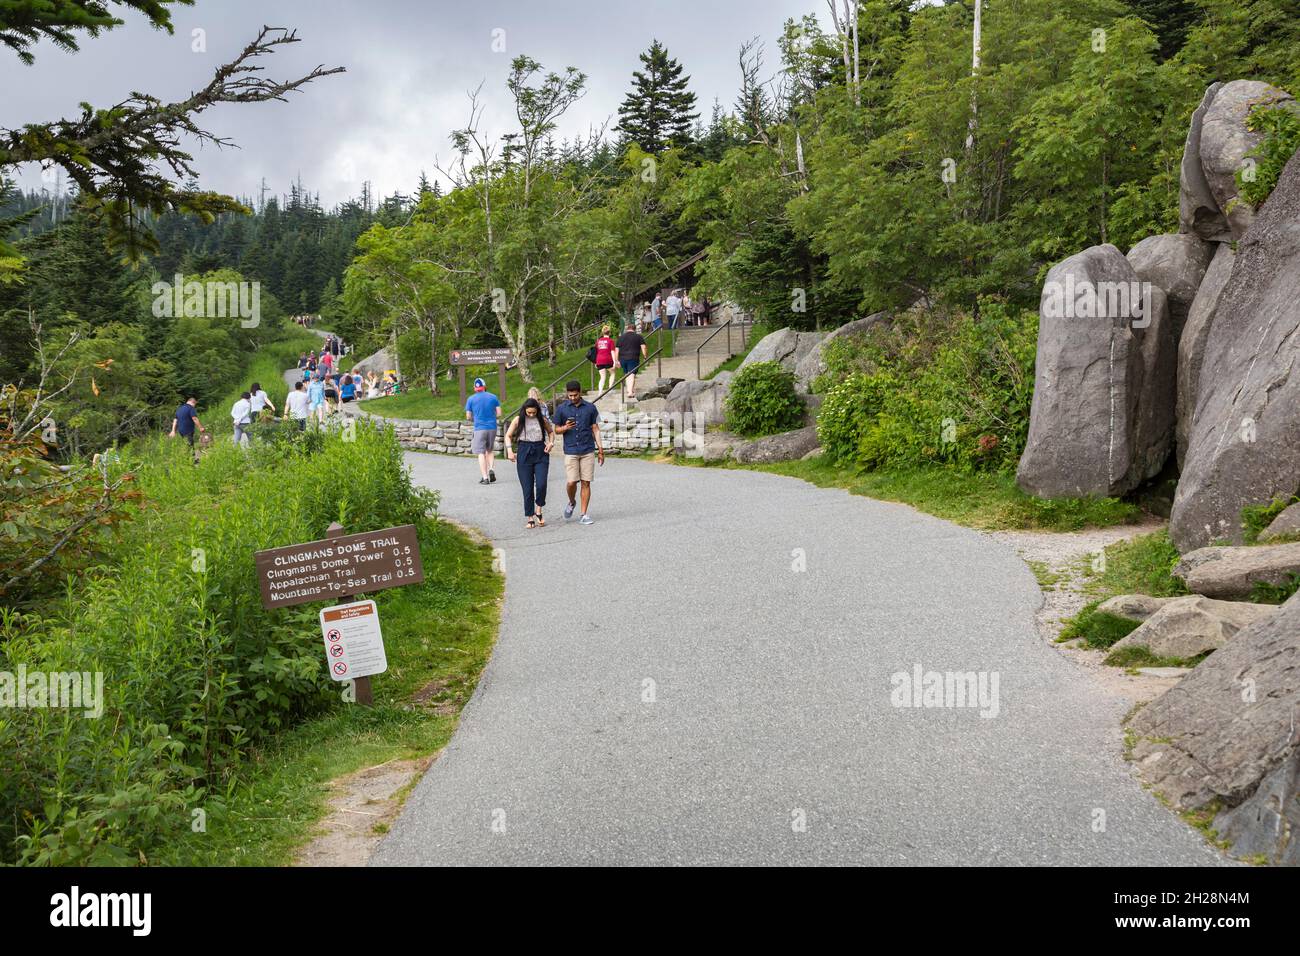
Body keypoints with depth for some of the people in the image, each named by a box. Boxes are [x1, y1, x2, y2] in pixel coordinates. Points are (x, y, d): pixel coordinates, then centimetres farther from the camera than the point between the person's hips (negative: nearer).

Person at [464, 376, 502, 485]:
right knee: (490, 450, 19)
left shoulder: (471, 399, 0)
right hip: (492, 427, 2)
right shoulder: (493, 397, 4)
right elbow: (499, 414, 2)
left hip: (479, 428, -2)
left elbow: (468, 417, 2)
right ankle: (491, 469, -3)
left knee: (481, 453, 1)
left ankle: (485, 478, -5)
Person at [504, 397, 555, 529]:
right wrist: (509, 450, -6)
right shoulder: (518, 420, 2)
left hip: (541, 453, 0)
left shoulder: (542, 419, 5)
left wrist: (551, 442, 3)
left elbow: (551, 431, 22)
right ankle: (530, 518, 8)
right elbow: (508, 435, 8)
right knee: (527, 488, 1)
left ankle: (538, 511, 5)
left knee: (541, 484, -16)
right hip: (524, 454, 0)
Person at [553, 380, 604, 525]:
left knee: (586, 483, 0)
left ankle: (584, 515, 6)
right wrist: (566, 428, -13)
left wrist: (601, 449, 4)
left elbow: (595, 429, 9)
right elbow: (557, 430, 9)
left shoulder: (590, 408, 6)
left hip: (588, 451, 1)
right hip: (570, 451, -1)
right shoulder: (561, 408, 4)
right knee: (571, 482, -7)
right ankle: (571, 503, 24)